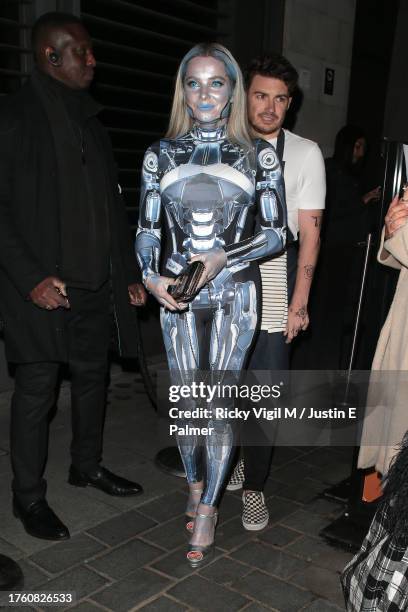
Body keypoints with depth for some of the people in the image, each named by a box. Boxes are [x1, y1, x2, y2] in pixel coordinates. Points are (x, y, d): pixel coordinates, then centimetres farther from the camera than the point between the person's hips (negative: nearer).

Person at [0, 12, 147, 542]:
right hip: (44, 289, -7)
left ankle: (87, 466, 35)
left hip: (95, 285, 7)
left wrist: (129, 271, 13)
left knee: (92, 376, 16)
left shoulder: (89, 119, 15)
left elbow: (112, 204, 16)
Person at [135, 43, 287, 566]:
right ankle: (195, 484, 34)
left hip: (233, 293, -1)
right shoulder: (161, 154, 4)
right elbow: (147, 228, 5)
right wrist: (151, 276, -14)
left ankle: (207, 509, 18)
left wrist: (224, 258, -16)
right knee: (186, 401, 7)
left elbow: (277, 233, -1)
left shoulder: (258, 156, 0)